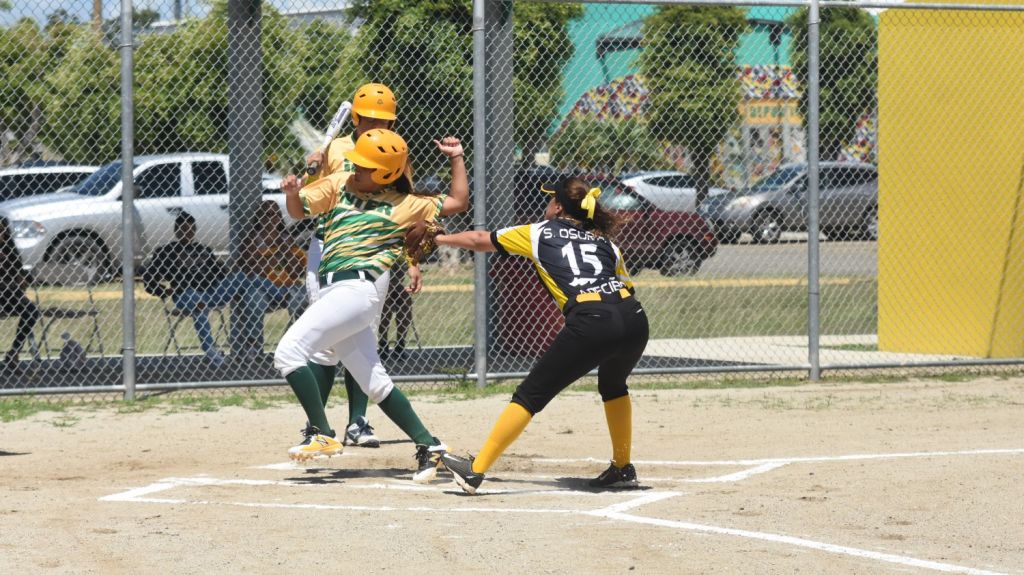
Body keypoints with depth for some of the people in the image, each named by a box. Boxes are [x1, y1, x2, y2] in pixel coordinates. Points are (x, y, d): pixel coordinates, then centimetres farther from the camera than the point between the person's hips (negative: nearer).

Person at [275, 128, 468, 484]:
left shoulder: (403, 204, 3)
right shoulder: (339, 185, 16)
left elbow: (458, 202, 9)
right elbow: (299, 210, 13)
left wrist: (456, 158, 4)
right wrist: (292, 194, -8)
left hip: (358, 288, -7)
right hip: (335, 290, 7)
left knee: (289, 352, -17)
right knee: (375, 383, 9)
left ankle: (321, 434, -13)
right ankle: (429, 447, 15)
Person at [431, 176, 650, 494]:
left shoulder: (541, 233, 20)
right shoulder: (604, 241, 28)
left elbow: (479, 240, 31)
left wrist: (438, 239, 45)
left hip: (590, 322, -5)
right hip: (634, 317, 5)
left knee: (530, 394, 1)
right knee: (613, 384, 34)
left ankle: (476, 470, -1)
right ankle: (622, 469, 36)